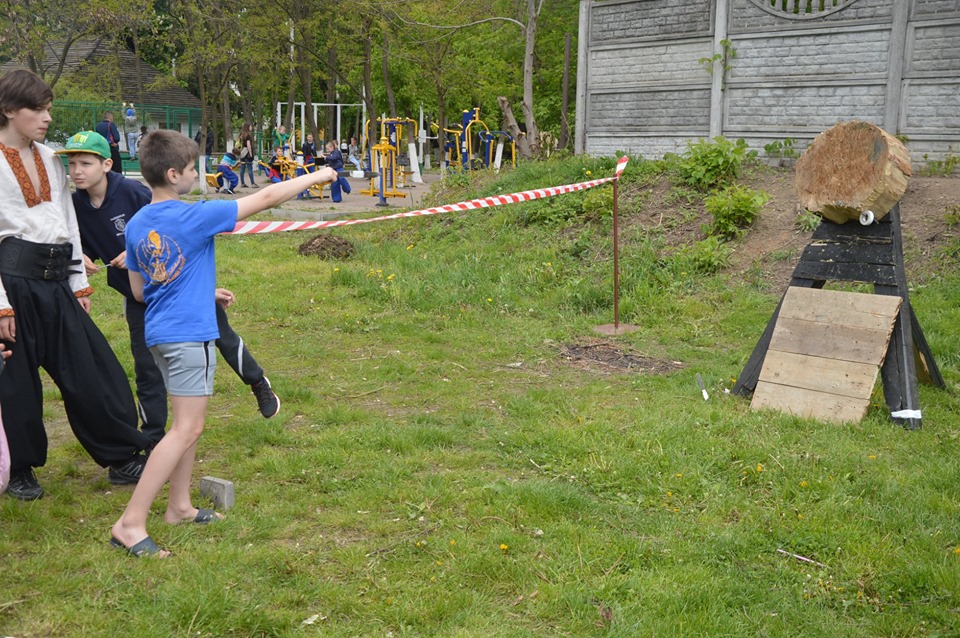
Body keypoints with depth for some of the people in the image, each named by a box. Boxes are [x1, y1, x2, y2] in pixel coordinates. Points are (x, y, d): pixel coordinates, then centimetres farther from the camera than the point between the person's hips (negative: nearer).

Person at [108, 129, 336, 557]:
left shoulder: (136, 225, 6)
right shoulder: (193, 217, -15)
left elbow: (139, 291, 13)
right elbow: (265, 199, -11)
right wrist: (315, 176, 1)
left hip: (160, 331, 8)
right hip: (189, 334, -8)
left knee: (190, 421, 19)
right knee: (186, 429, -5)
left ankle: (179, 506, 27)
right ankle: (130, 523, -5)